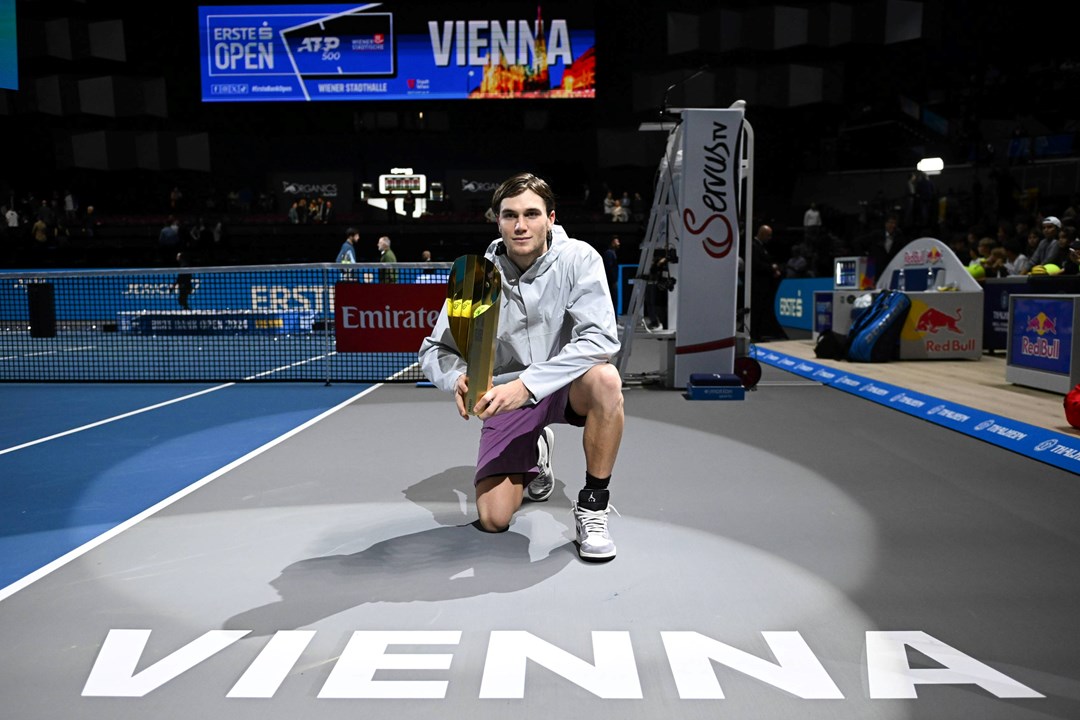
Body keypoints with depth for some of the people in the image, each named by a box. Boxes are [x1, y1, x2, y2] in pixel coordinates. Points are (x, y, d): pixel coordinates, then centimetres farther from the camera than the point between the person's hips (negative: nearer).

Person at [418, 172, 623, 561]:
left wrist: (527, 383, -37)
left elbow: (601, 338, -28)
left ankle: (592, 506, -17)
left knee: (604, 379, -38)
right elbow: (435, 350, -6)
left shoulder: (578, 259, -16)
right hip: (507, 394, 2)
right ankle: (535, 455, 27)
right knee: (493, 519, -8)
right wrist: (458, 379, -31)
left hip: (566, 385, -1)